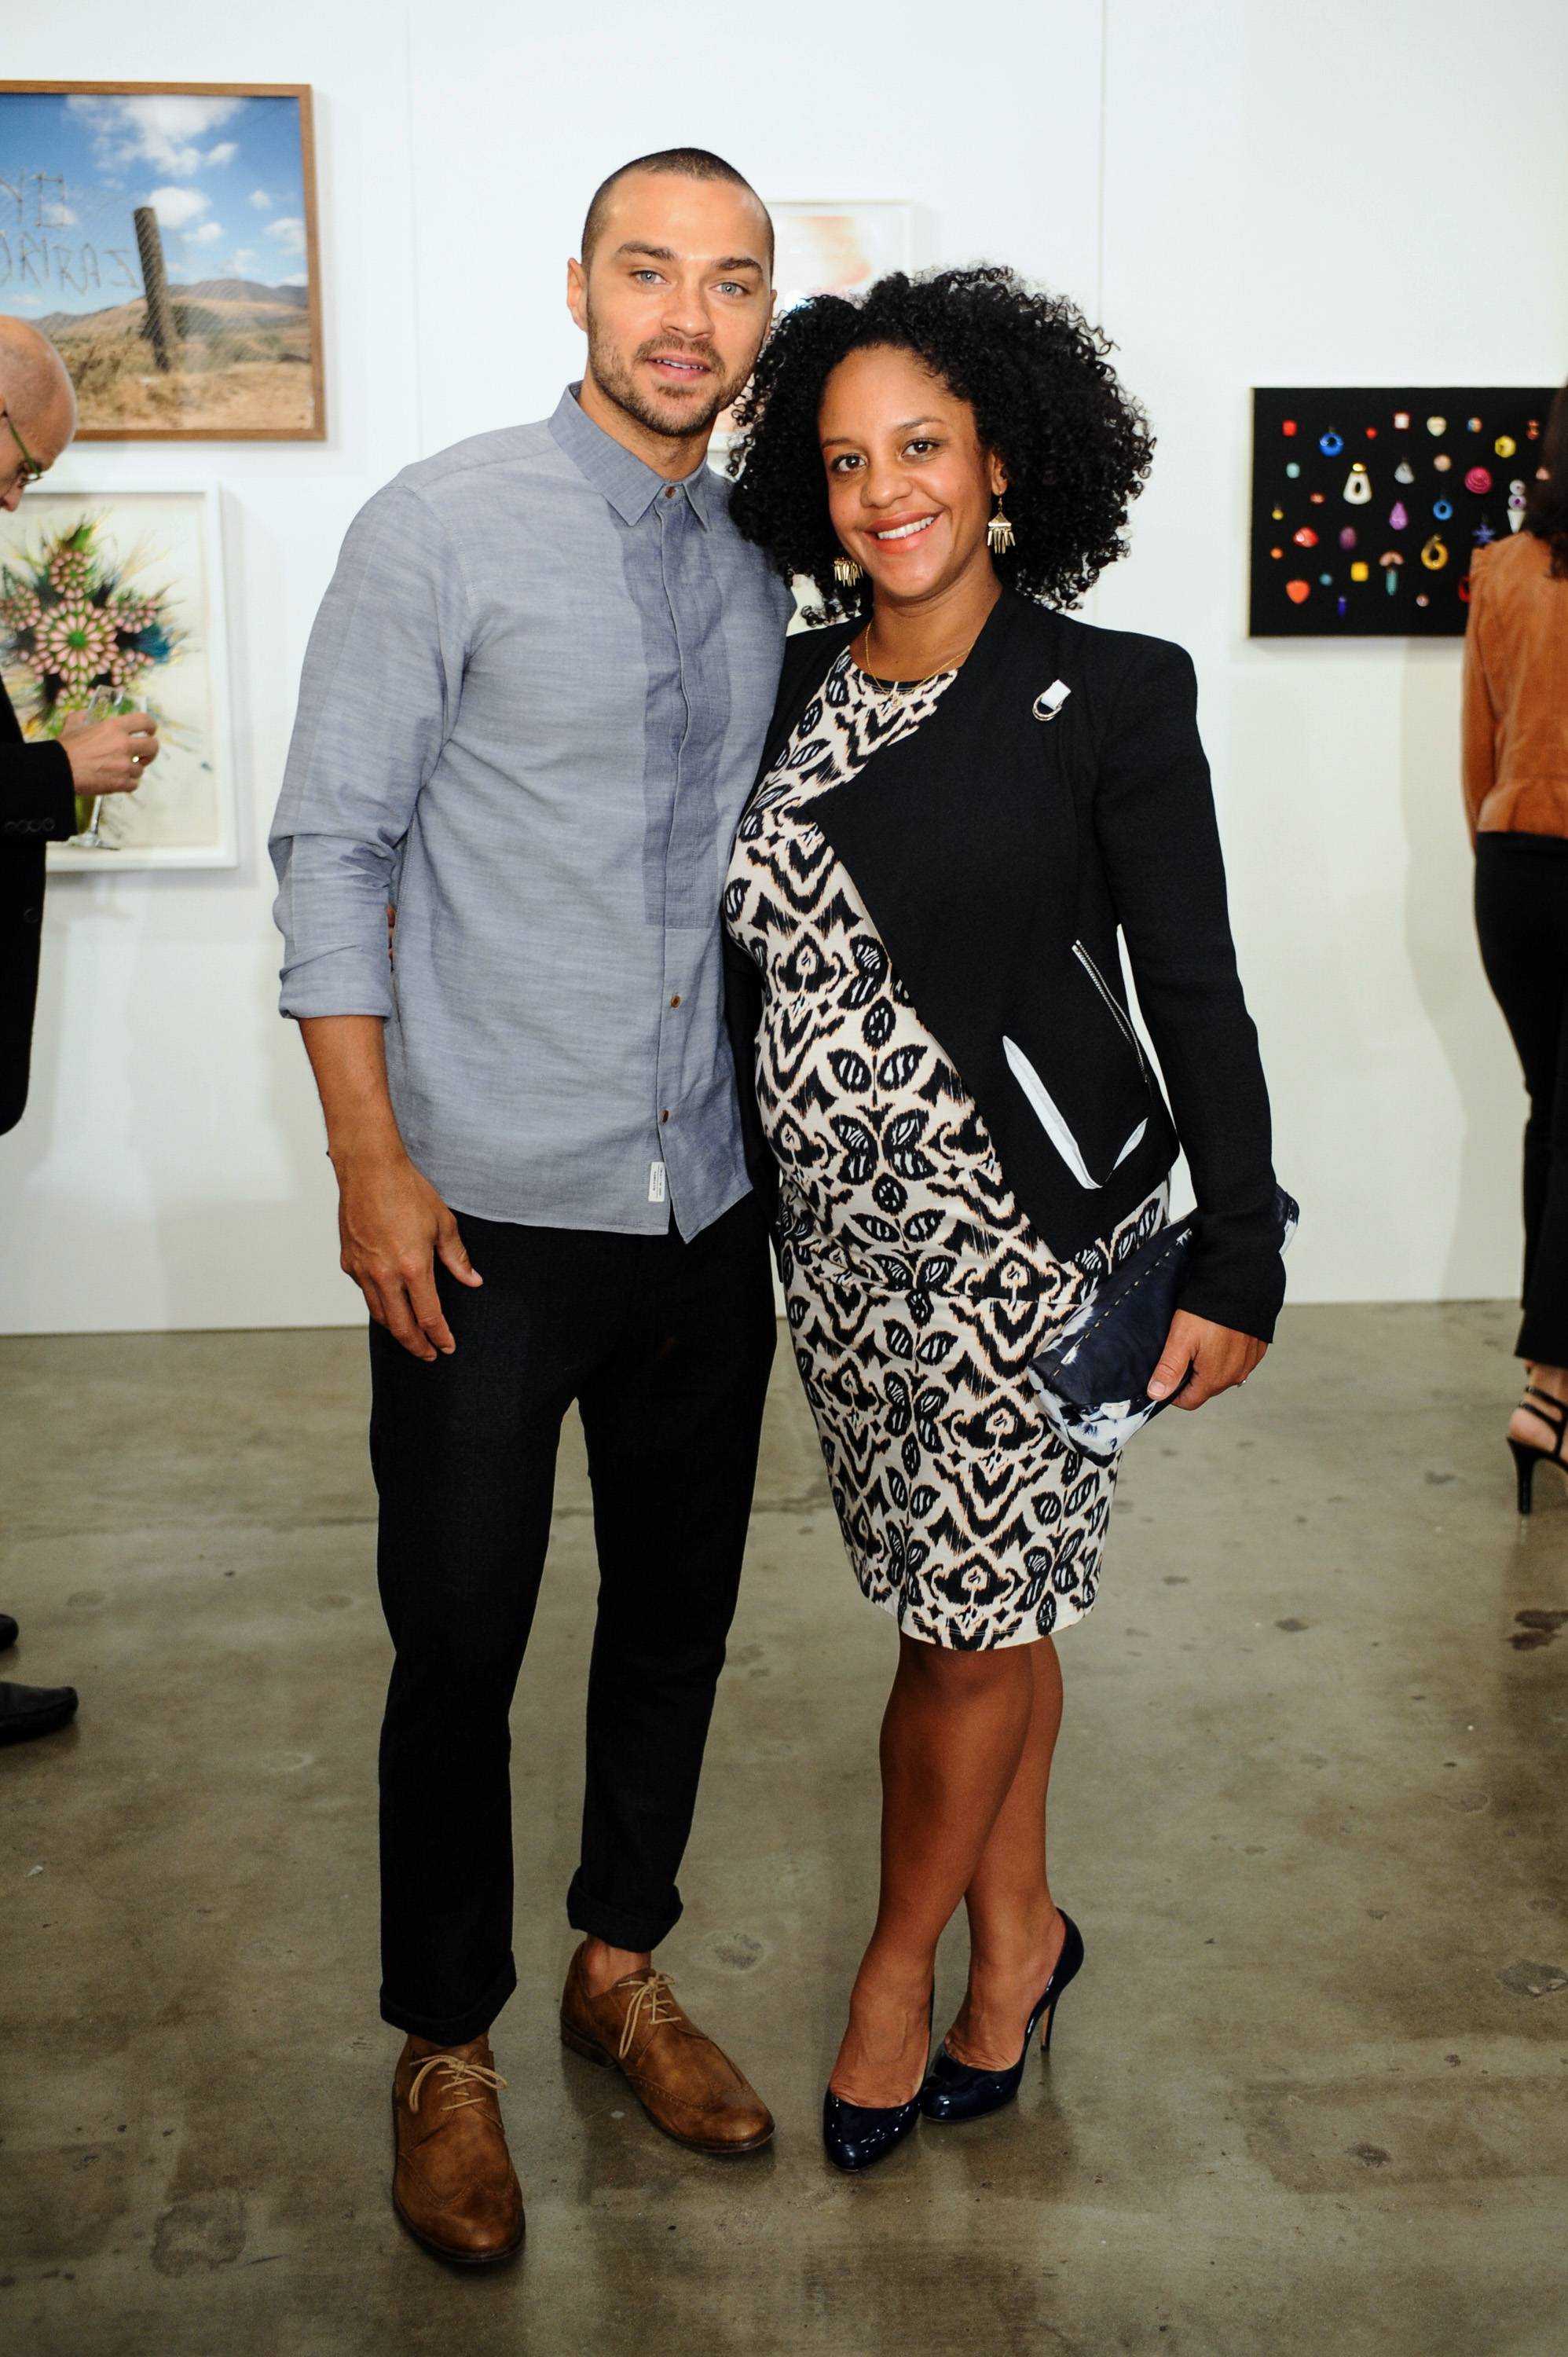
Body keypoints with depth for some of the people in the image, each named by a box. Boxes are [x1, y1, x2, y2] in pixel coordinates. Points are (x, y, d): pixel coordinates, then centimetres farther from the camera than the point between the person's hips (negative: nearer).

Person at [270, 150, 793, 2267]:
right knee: (459, 1642, 6)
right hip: (488, 1212, -4)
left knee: (678, 1614, 15)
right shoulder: (442, 528, -6)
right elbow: (332, 847, -7)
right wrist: (372, 1163, -12)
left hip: (710, 1208, 5)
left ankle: (620, 1970, 37)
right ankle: (447, 2049, 27)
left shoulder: (767, 567, 9)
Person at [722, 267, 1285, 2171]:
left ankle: (902, 1961, 28)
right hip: (841, 1229, 5)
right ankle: (1017, 1935, 35)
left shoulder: (1110, 693, -7)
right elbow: (747, 960, 13)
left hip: (1024, 1225, -4)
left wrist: (1236, 1265, -7)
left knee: (966, 1619, 4)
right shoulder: (787, 693, 6)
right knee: (978, 1602, 16)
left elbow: (1195, 994, -6)